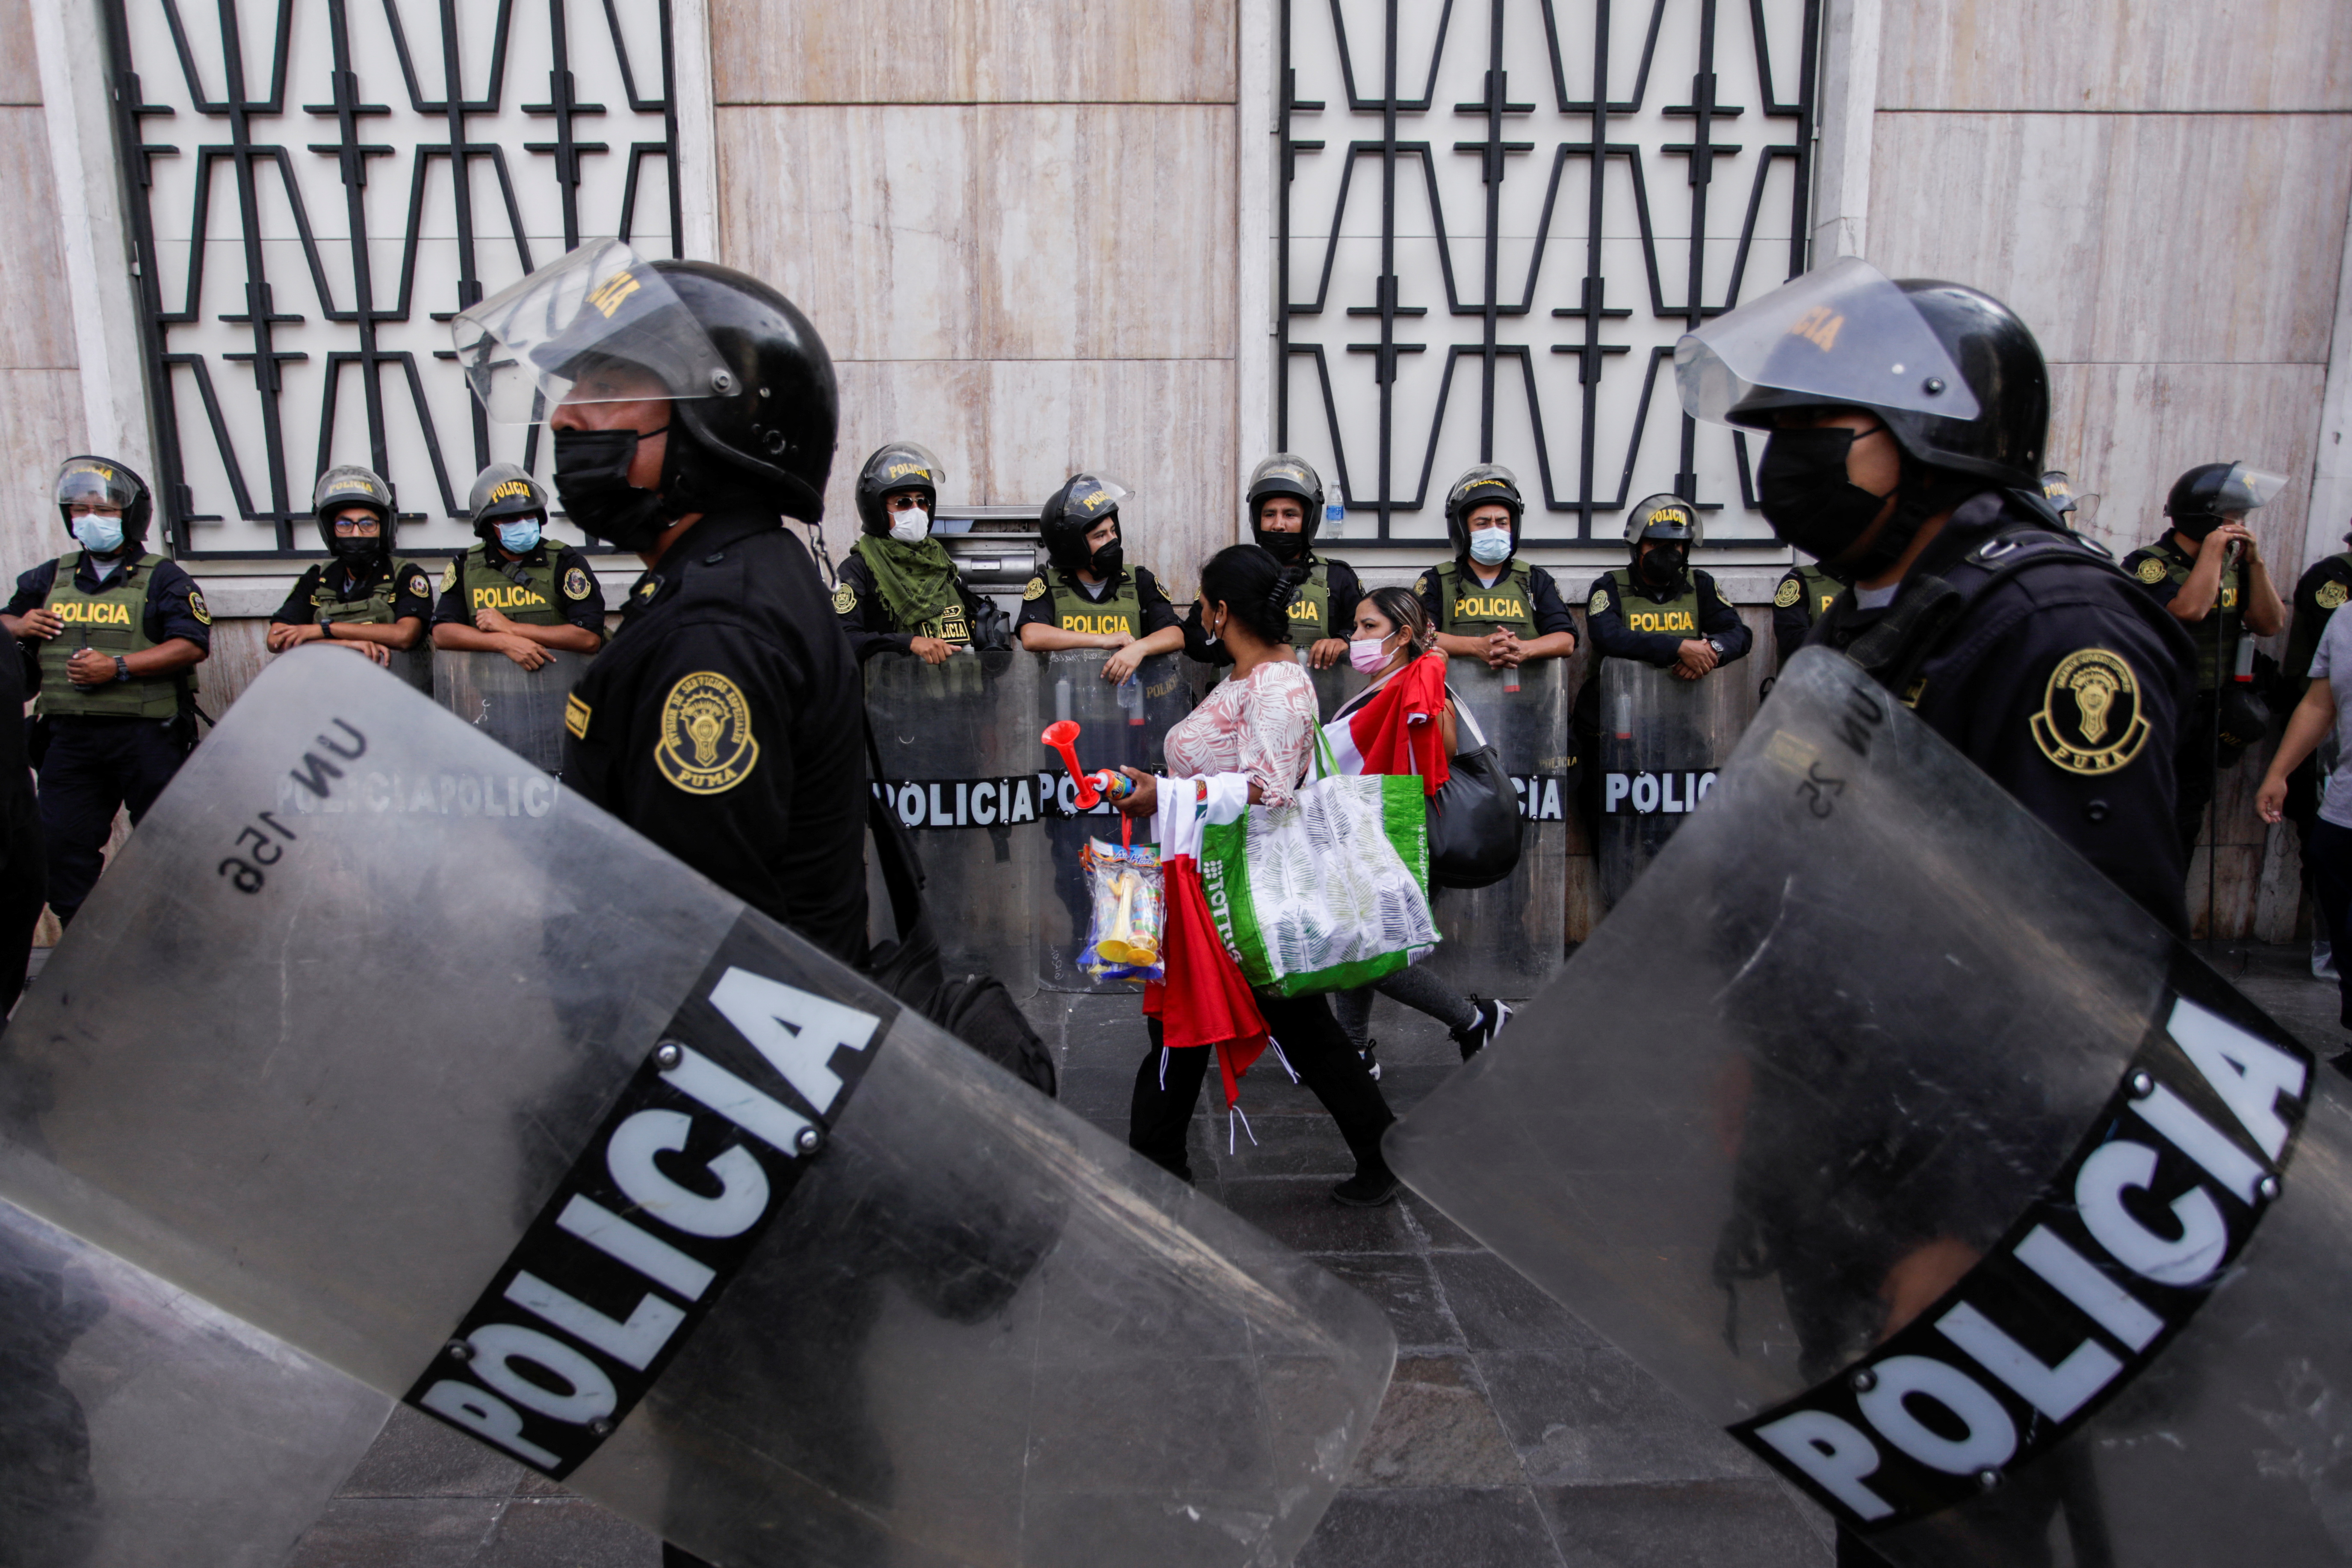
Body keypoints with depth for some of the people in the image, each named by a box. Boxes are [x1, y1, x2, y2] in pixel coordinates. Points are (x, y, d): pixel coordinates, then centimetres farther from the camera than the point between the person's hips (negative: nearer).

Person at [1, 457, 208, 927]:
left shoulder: (163, 580, 1)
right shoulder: (50, 578, 16)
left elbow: (192, 645, -11)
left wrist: (118, 667, -19)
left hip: (147, 735, -5)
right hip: (70, 737, 5)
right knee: (62, 847, 5)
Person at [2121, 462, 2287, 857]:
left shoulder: (2231, 568, 9)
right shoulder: (2149, 564, -13)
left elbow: (2271, 624, 4)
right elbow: (2189, 609, -28)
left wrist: (2255, 562, -4)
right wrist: (2212, 550, -18)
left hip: (2214, 717, 7)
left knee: (2185, 824, 15)